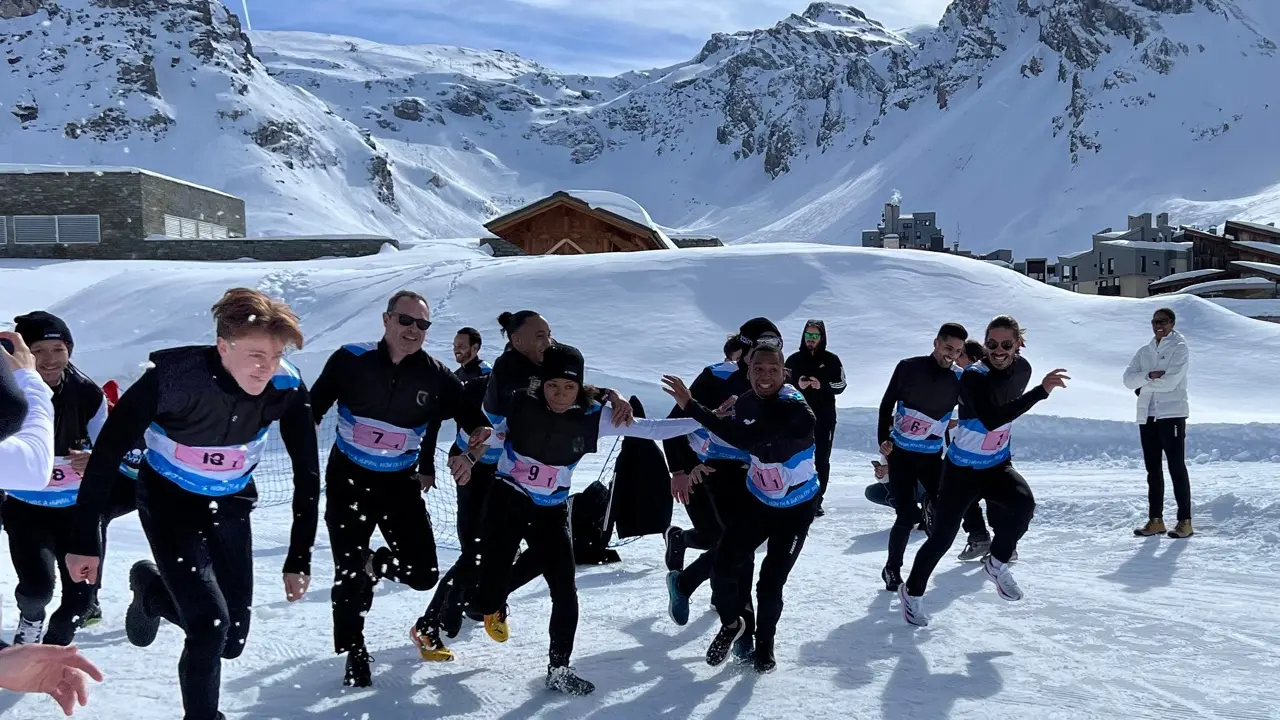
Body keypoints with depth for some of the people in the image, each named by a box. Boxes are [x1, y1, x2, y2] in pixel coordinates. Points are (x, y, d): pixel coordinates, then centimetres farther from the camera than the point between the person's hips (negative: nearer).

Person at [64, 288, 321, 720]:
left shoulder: (287, 388, -22)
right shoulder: (172, 377, -32)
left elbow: (307, 474, -11)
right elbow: (107, 455, -21)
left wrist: (299, 559, -9)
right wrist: (85, 539, -18)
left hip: (231, 505, 4)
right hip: (169, 502, -4)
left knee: (232, 640, 7)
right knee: (209, 624, -19)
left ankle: (153, 588, 36)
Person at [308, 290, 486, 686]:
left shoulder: (436, 376, -9)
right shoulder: (351, 360, -12)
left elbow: (473, 418, 5)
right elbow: (312, 409, 0)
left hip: (401, 483, 2)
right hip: (348, 479, -1)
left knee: (423, 575, -3)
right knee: (350, 574, -2)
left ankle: (376, 564, 30)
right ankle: (354, 650, 21)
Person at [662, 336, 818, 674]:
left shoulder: (796, 409, -31)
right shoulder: (745, 402, -10)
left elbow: (746, 439, -43)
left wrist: (692, 406, -44)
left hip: (795, 509, -4)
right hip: (757, 500, 5)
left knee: (771, 583, -2)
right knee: (724, 567, -8)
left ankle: (764, 645, 26)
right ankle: (733, 624, 22)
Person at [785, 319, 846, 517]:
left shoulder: (831, 360, 3)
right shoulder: (794, 359, 4)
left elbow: (840, 385, 2)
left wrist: (822, 385, -15)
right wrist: (797, 385, -13)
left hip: (825, 418, 0)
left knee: (822, 460, 2)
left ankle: (817, 501, 8)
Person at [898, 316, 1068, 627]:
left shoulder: (1023, 370, -5)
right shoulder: (972, 377, -25)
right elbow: (991, 420, -39)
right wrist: (1041, 392, -42)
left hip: (997, 466, 4)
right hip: (962, 469, -4)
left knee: (1023, 503, -27)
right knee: (942, 537, 1)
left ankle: (996, 564, -2)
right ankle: (911, 592, 26)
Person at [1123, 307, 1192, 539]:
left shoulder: (1179, 348, -2)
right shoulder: (1144, 352, 15)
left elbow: (1170, 381, -15)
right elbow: (1128, 378, 3)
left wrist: (1143, 385, -3)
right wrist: (1149, 376, -14)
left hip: (1171, 414, -6)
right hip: (1147, 415, 6)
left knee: (1176, 468, -4)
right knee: (1153, 469, 9)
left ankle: (1185, 521, -1)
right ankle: (1155, 520, 15)